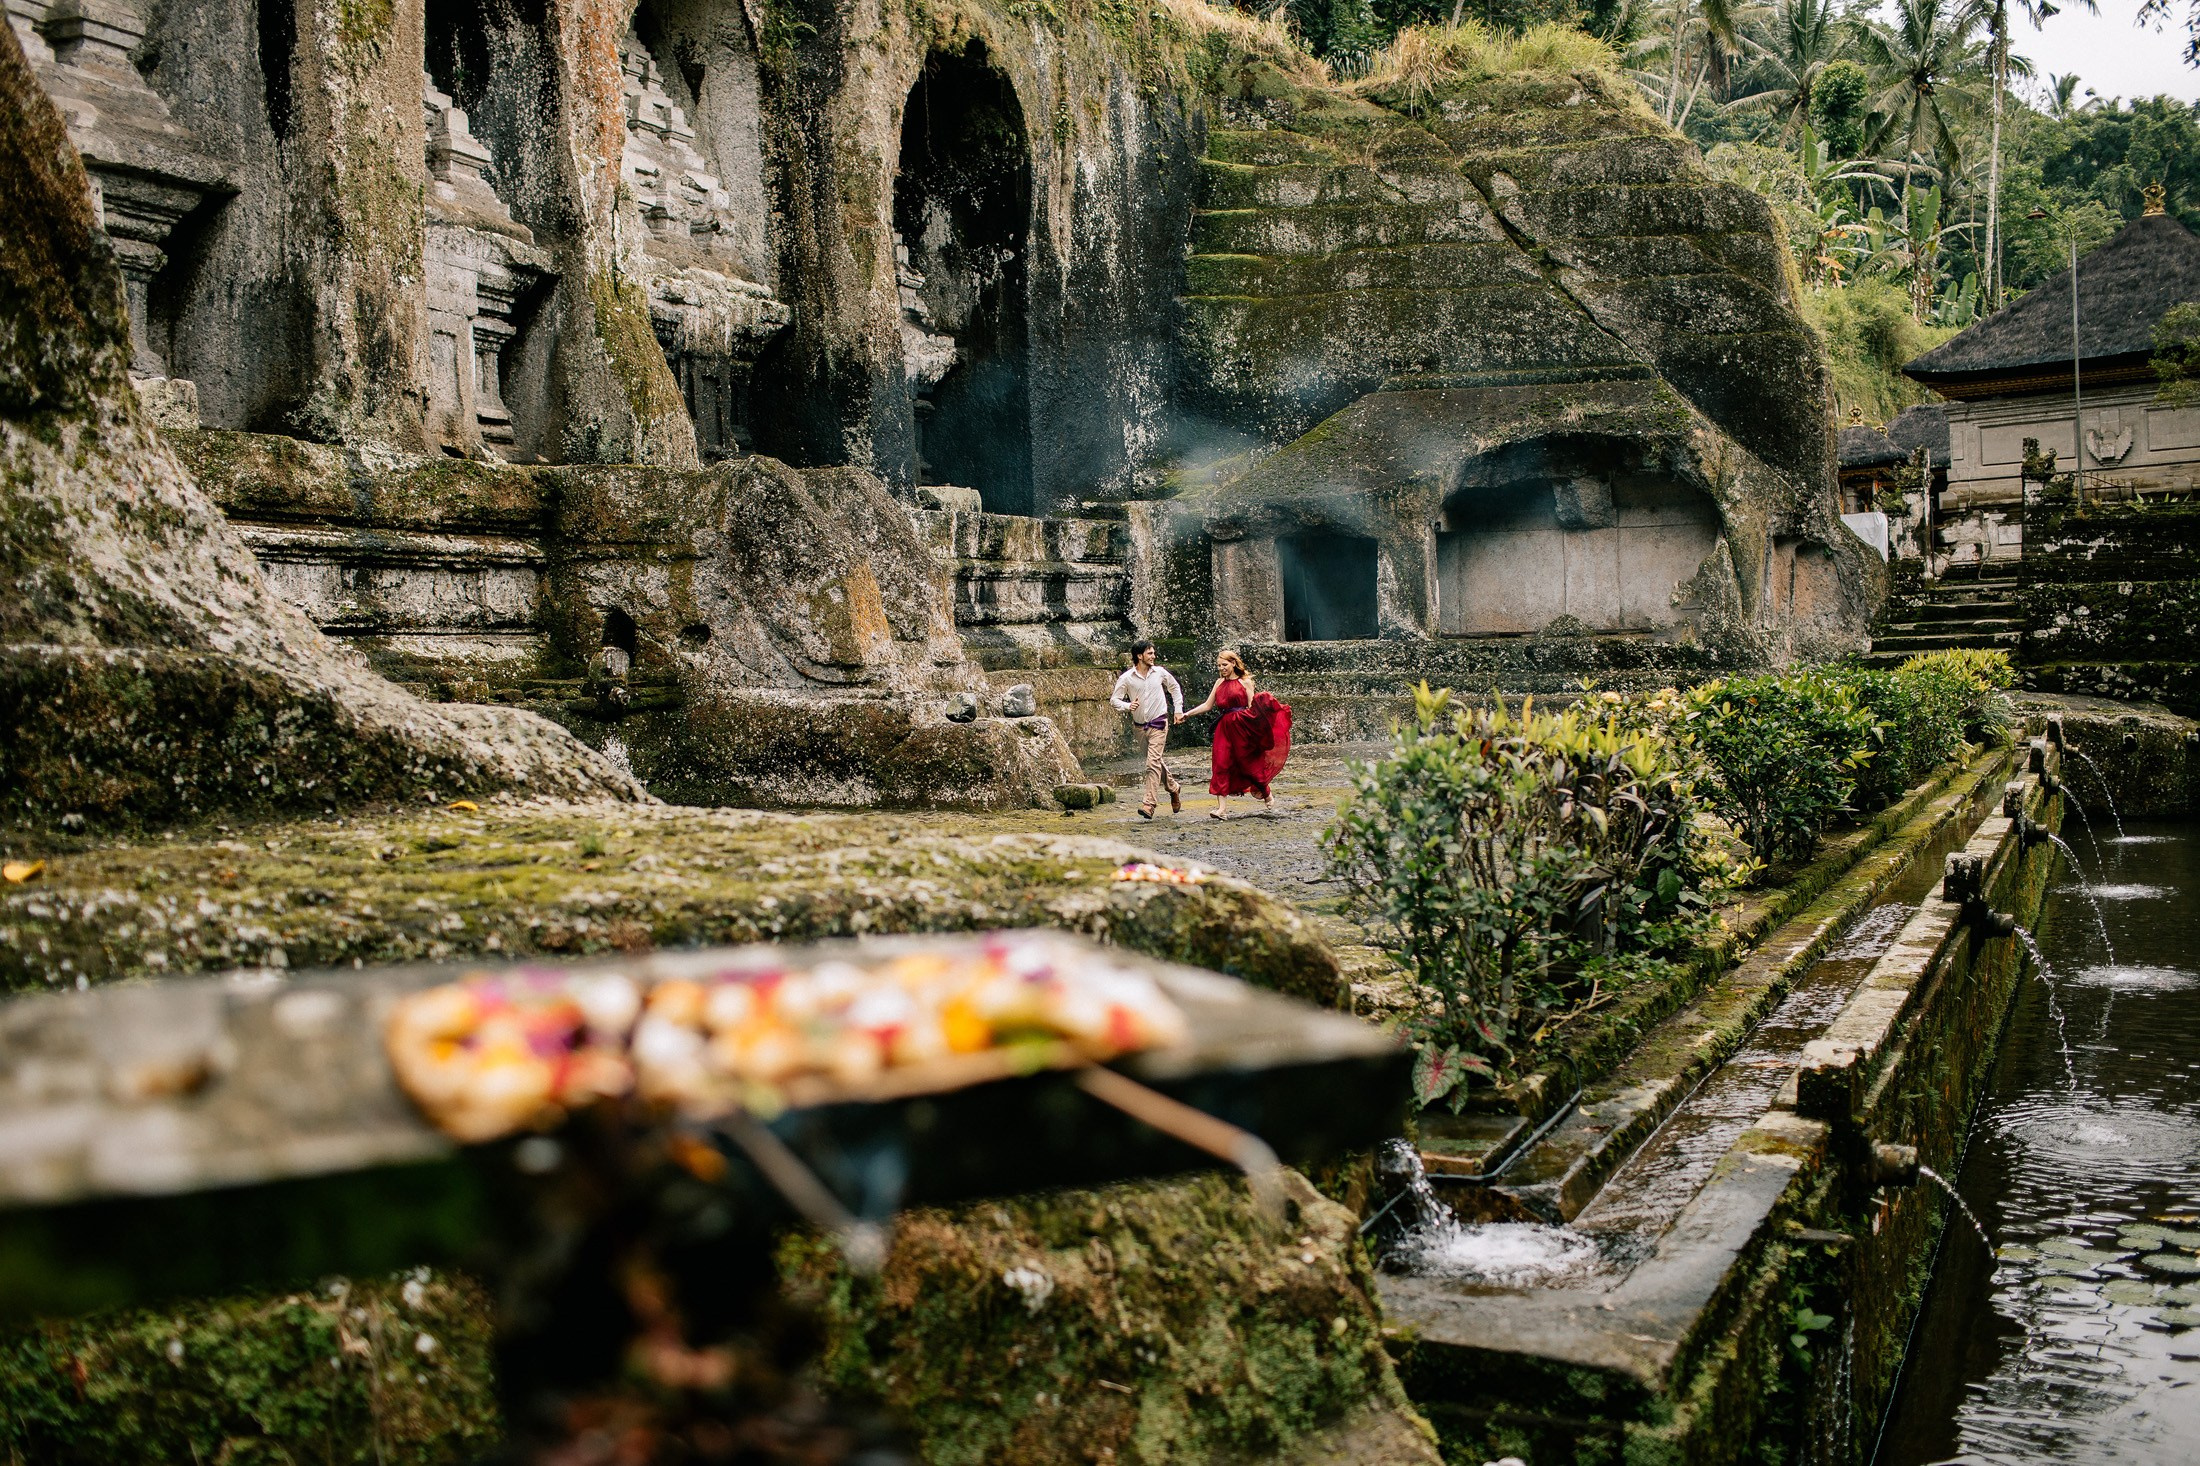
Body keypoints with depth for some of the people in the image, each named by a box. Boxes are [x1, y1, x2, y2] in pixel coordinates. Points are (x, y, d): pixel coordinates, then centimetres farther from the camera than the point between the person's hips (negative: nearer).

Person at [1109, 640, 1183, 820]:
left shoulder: (1160, 673, -1)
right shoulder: (1126, 678, -6)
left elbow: (1174, 688, 17)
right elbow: (1113, 700, -4)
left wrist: (1178, 710, 11)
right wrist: (1127, 706, -24)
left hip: (1159, 724, -2)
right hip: (1140, 726, 2)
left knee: (1153, 762, -14)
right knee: (1157, 761, 15)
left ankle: (1150, 804, -16)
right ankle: (1174, 788, 40)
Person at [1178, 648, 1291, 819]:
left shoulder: (1245, 681, 1)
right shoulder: (1220, 682, 14)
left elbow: (1252, 707, -3)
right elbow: (1207, 705, 15)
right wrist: (1187, 715, 10)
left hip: (1242, 727, -4)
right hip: (1225, 728, 4)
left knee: (1248, 763, 2)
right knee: (1222, 764, -7)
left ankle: (1268, 796, 26)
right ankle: (1222, 808, -11)